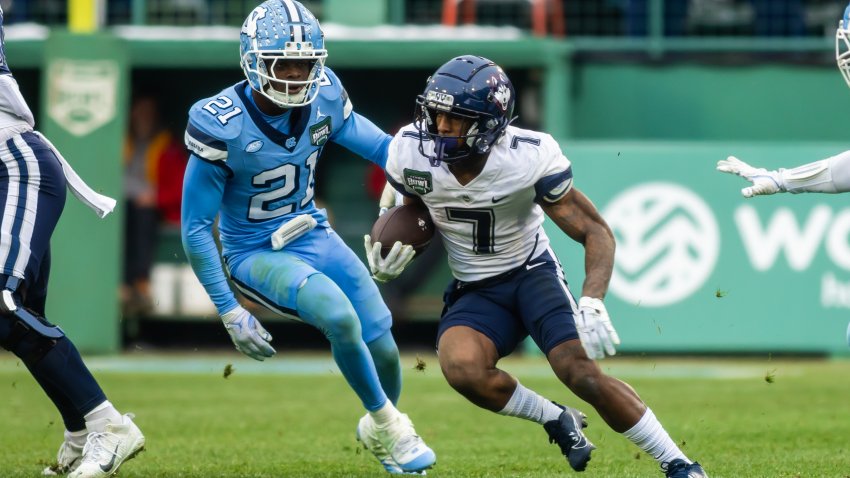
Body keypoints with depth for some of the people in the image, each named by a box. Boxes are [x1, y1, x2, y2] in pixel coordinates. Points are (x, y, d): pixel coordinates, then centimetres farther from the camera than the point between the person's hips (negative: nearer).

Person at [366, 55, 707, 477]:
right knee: (462, 368, -29)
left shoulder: (530, 158, -23)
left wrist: (592, 303, -33)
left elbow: (595, 232, -18)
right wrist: (387, 253, -12)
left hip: (531, 272, -3)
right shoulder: (411, 153, -14)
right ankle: (557, 421, -2)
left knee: (582, 373, -23)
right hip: (473, 291, 3)